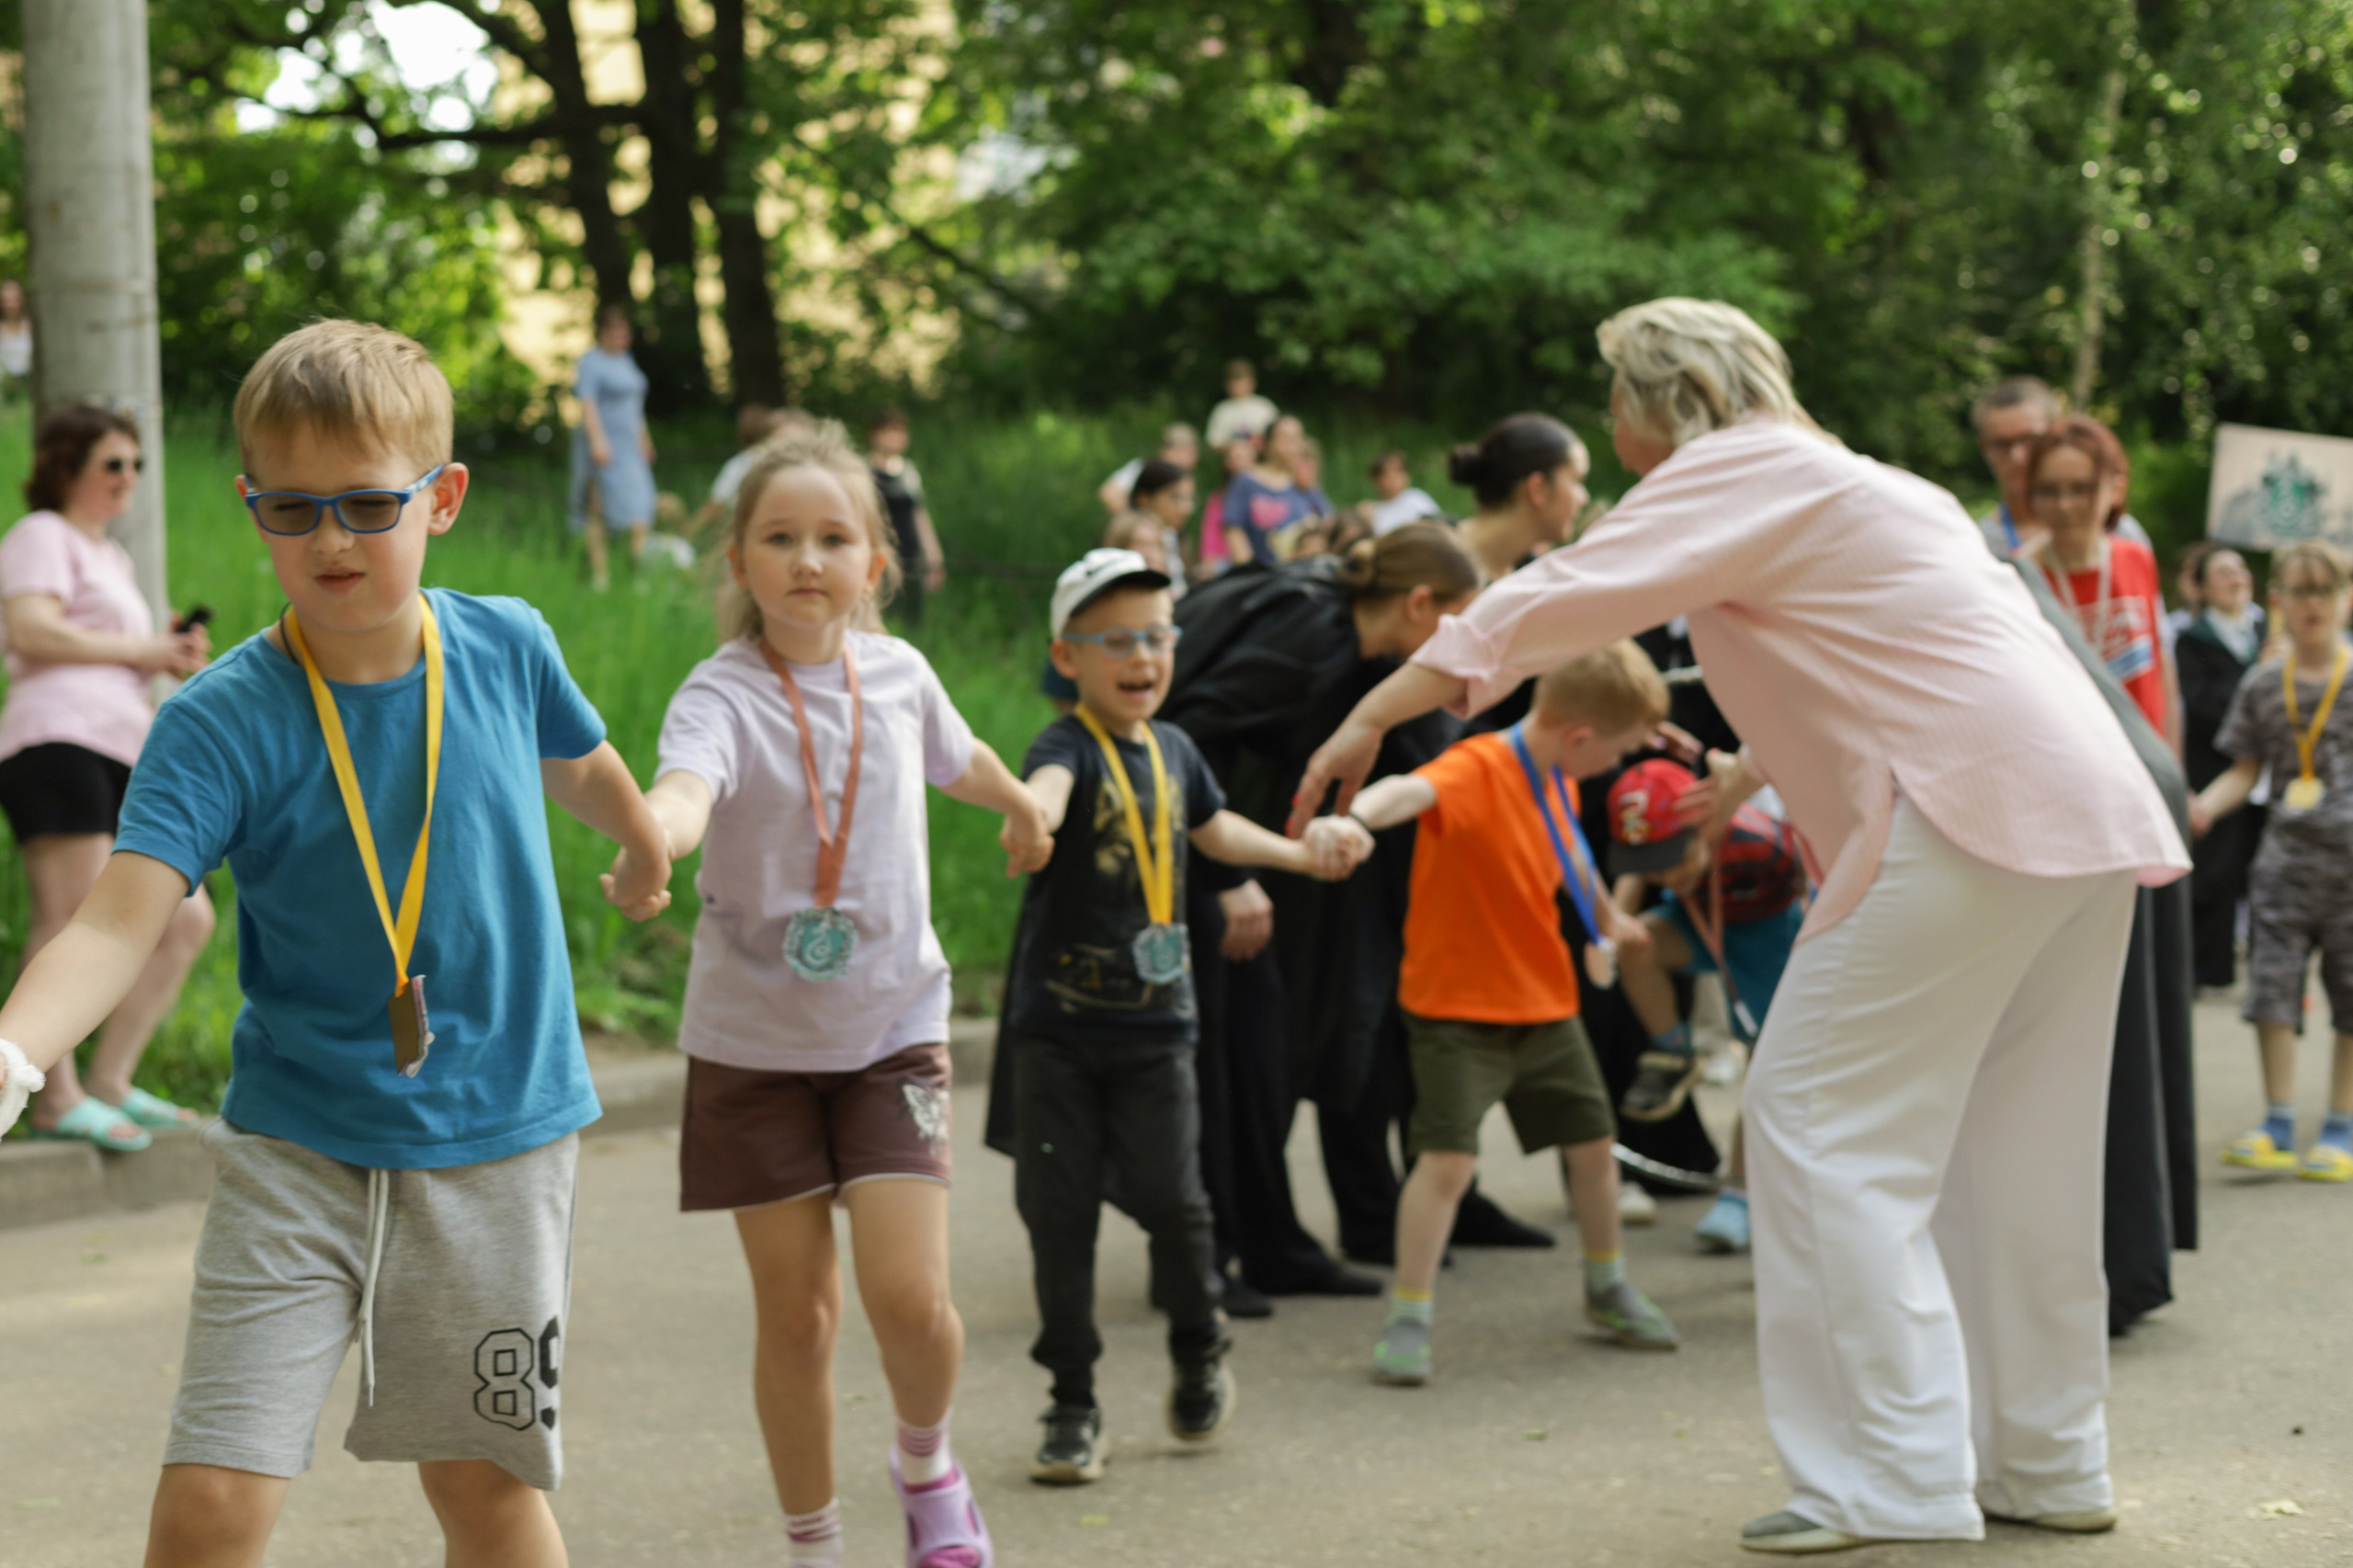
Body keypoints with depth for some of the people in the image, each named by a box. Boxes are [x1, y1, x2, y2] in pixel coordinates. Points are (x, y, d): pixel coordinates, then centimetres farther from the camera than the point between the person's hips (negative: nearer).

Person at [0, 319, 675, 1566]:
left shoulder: (506, 646, -4)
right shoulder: (217, 724, -14)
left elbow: (578, 762, 19)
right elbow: (118, 923, -26)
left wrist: (645, 855, 40)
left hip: (496, 1136, 2)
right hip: (295, 1147, -2)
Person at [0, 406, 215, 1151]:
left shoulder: (112, 559, 34)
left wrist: (173, 653, 21)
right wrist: (141, 650, -5)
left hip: (124, 756, 10)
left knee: (187, 918, 5)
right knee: (73, 918, -17)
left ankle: (110, 1083, 8)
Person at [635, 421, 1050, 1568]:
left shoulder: (897, 673, -2)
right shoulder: (723, 695, -16)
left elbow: (959, 756, 21)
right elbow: (685, 784, -39)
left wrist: (1025, 811, 42)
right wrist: (654, 839, -63)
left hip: (891, 1029, 2)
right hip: (754, 1041, -2)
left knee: (909, 1296, -10)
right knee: (795, 1310, 4)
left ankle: (926, 1463, 22)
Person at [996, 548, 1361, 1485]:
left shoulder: (1173, 750, 9)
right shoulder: (1070, 745, -11)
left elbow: (1212, 828, 31)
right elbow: (1048, 785, -37)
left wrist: (1300, 854, 38)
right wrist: (1034, 813, -59)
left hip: (1155, 1021, 4)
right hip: (1058, 1022, -4)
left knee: (1168, 1196, -2)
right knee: (1059, 1211, 1)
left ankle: (1200, 1350, 25)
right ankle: (1073, 1403, 14)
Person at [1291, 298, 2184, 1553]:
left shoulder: (1742, 468, -3)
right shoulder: (1854, 485, 25)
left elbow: (1557, 602, -11)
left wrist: (1367, 722, -9)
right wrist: (1752, 775, 35)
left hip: (1969, 809, -10)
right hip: (2093, 809, 10)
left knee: (1823, 1122, -6)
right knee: (2004, 1143, 15)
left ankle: (1892, 1480, -8)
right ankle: (2047, 1461, 21)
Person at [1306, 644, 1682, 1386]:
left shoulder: (1558, 783, 4)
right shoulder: (1475, 770, -24)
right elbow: (1412, 790, -48)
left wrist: (1606, 916, 44)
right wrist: (1355, 819, -69)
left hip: (1546, 1004, 8)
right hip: (1459, 1009, -8)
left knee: (1593, 1143, 16)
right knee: (1447, 1156, -16)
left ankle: (1608, 1289, 38)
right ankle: (1407, 1320, -2)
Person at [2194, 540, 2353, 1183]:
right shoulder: (2263, 684, 7)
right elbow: (2246, 770, 10)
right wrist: (2204, 804, -7)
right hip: (2286, 857, 2)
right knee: (2273, 985, -2)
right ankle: (2278, 1125, 6)